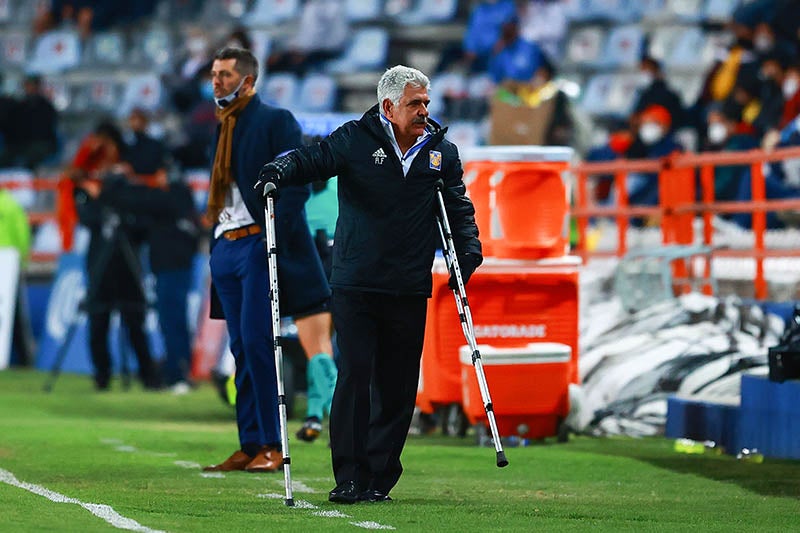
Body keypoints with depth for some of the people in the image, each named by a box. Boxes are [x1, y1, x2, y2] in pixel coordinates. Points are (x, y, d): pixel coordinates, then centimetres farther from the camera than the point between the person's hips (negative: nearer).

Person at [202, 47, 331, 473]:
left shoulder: (276, 121, -4)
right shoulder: (223, 127, 19)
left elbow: (296, 184, -11)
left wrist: (274, 239, -19)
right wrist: (215, 238, 13)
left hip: (257, 244, -7)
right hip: (225, 246, 7)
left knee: (256, 342, -12)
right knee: (242, 349, 6)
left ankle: (271, 445, -10)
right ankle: (249, 446, 7)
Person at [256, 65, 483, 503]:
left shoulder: (441, 152, 10)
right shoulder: (356, 139, 0)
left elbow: (458, 207, 17)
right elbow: (312, 159, -4)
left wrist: (468, 249, 1)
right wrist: (280, 171, -25)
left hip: (409, 290, 3)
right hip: (355, 286, -3)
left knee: (397, 386, 3)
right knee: (354, 376, -10)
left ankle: (379, 478, 12)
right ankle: (348, 478, -6)